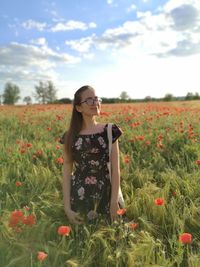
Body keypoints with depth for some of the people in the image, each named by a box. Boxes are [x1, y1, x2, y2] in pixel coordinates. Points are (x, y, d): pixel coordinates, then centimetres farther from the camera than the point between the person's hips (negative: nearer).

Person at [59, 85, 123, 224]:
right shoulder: (70, 136, -1)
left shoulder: (109, 131, -4)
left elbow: (116, 169, -4)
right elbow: (67, 172, 1)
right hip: (79, 197, 1)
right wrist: (67, 207, -2)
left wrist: (114, 201, -6)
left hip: (104, 194, -1)